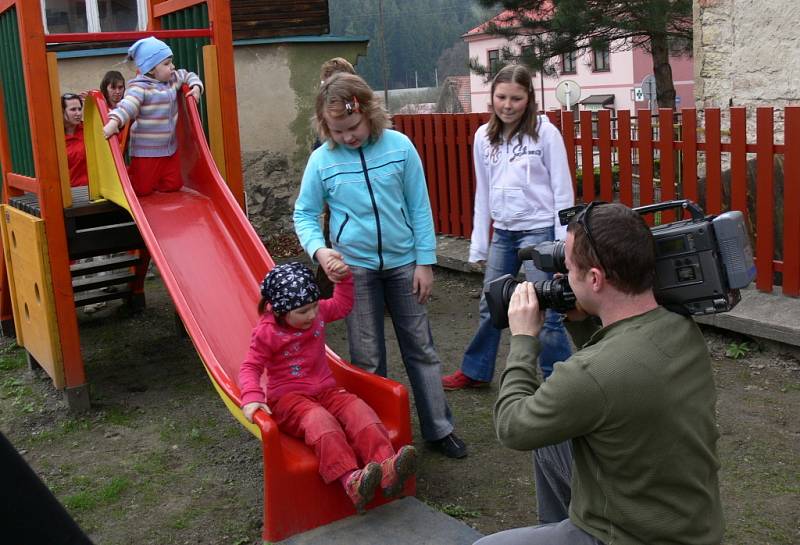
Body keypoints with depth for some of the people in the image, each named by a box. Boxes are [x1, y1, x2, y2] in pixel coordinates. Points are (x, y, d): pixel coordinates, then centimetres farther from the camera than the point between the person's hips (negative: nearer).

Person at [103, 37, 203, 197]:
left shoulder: (173, 79, 6)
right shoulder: (140, 87, -18)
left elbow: (188, 75, 24)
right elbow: (128, 106, -33)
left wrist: (196, 86, 3)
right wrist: (114, 121, -49)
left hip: (170, 148, 7)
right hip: (146, 151, -7)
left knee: (173, 185, 11)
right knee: (141, 190, 1)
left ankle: (151, 177, 37)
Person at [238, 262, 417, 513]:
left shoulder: (317, 312, 6)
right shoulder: (267, 333, -10)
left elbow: (343, 305, 25)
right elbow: (250, 368, -11)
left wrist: (344, 278, 10)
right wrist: (252, 397, -29)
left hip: (325, 390, 5)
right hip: (287, 398, -5)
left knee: (358, 409, -26)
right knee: (319, 419, -39)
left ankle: (386, 467, -48)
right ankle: (351, 480, -59)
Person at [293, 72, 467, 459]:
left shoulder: (399, 146, -8)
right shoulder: (321, 160, -8)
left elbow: (419, 207, -3)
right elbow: (304, 215, 1)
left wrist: (425, 262, -3)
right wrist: (319, 249, -18)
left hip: (403, 262, 1)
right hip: (355, 267, -1)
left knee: (421, 347, 10)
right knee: (367, 358, 8)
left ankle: (439, 429, 22)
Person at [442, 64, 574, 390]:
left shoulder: (545, 133, -8)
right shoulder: (484, 136, 6)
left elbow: (562, 191, -6)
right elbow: (483, 192, 11)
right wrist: (479, 244, 10)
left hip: (539, 231, -5)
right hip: (502, 233, 5)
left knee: (545, 313, -2)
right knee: (489, 307, 15)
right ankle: (475, 371, 31)